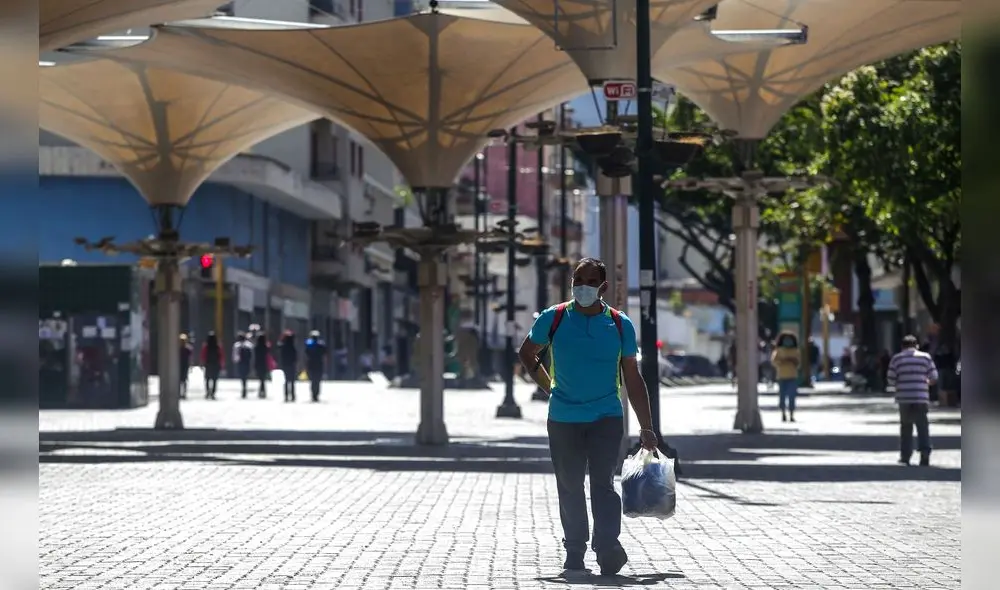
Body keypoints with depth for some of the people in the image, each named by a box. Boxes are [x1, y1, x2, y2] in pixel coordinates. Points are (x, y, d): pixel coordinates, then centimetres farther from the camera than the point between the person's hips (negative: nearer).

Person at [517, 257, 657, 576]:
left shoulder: (620, 325, 1)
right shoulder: (553, 319, 1)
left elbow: (633, 379, 5)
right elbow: (526, 353, 17)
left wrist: (646, 427, 4)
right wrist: (548, 386, 7)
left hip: (607, 417, -1)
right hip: (563, 418, 1)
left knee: (603, 481, -15)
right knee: (570, 486, 8)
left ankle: (608, 545, -23)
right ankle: (574, 550, 19)